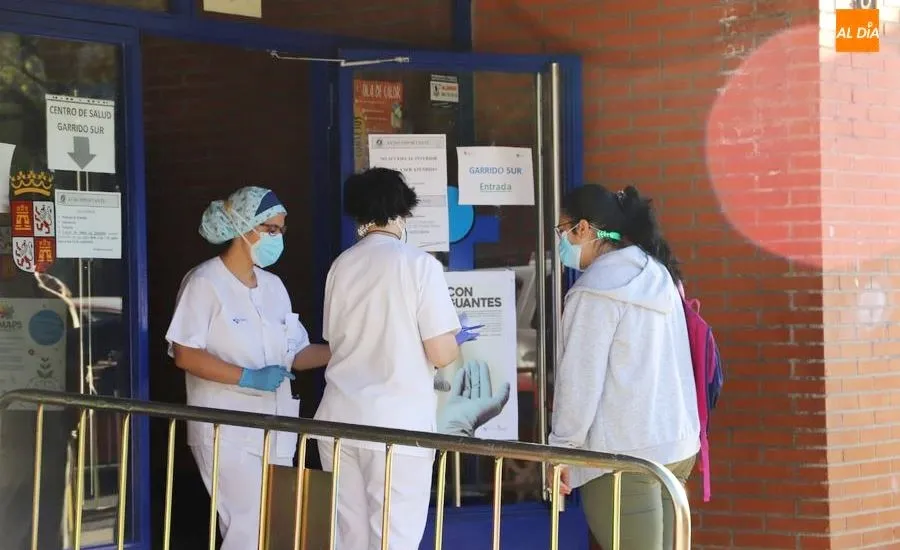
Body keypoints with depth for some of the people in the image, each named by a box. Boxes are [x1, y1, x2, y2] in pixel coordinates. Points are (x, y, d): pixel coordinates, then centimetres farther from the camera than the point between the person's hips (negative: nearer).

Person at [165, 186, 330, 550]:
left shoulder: (273, 286, 13)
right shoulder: (206, 282, -8)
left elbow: (293, 353, 13)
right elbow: (185, 355, -14)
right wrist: (248, 378, -21)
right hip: (228, 429, -7)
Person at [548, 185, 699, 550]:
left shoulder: (597, 287, -12)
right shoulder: (657, 276, 14)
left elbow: (581, 378, -13)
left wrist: (562, 448, -6)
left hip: (624, 453, -9)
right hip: (677, 445, 9)